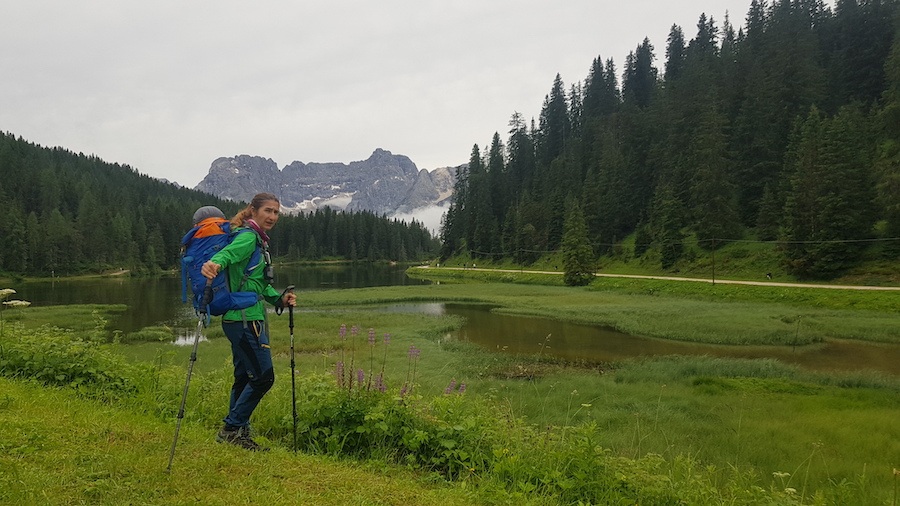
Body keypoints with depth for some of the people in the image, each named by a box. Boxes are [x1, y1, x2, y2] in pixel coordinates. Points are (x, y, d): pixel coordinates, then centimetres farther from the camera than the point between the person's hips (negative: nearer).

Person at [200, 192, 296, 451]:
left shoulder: (259, 240, 19)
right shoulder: (248, 237, -11)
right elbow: (228, 252, -33)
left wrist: (279, 298, 7)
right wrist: (214, 264, -54)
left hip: (249, 318, 10)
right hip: (245, 318, -10)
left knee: (244, 377, 15)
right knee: (263, 376, -7)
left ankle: (236, 432, 25)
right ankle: (233, 428, 3)